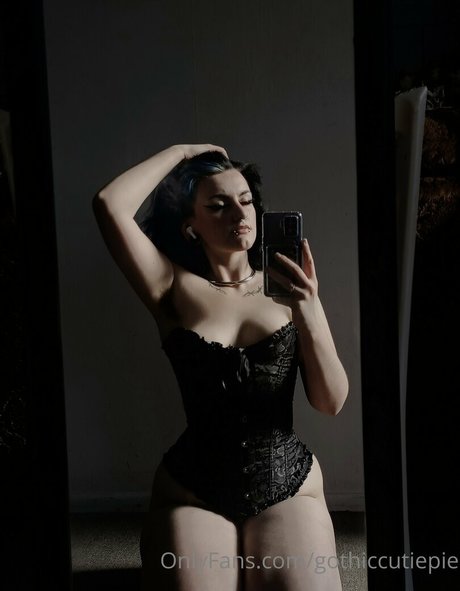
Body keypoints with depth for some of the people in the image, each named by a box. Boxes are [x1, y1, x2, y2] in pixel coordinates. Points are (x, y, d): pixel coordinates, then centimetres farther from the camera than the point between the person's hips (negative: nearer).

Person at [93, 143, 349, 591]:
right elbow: (110, 204, -13)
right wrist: (182, 151, -1)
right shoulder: (177, 289, 0)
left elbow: (331, 402, -4)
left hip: (289, 487, 1)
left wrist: (309, 313, -18)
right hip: (192, 492, -1)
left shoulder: (286, 288, 2)